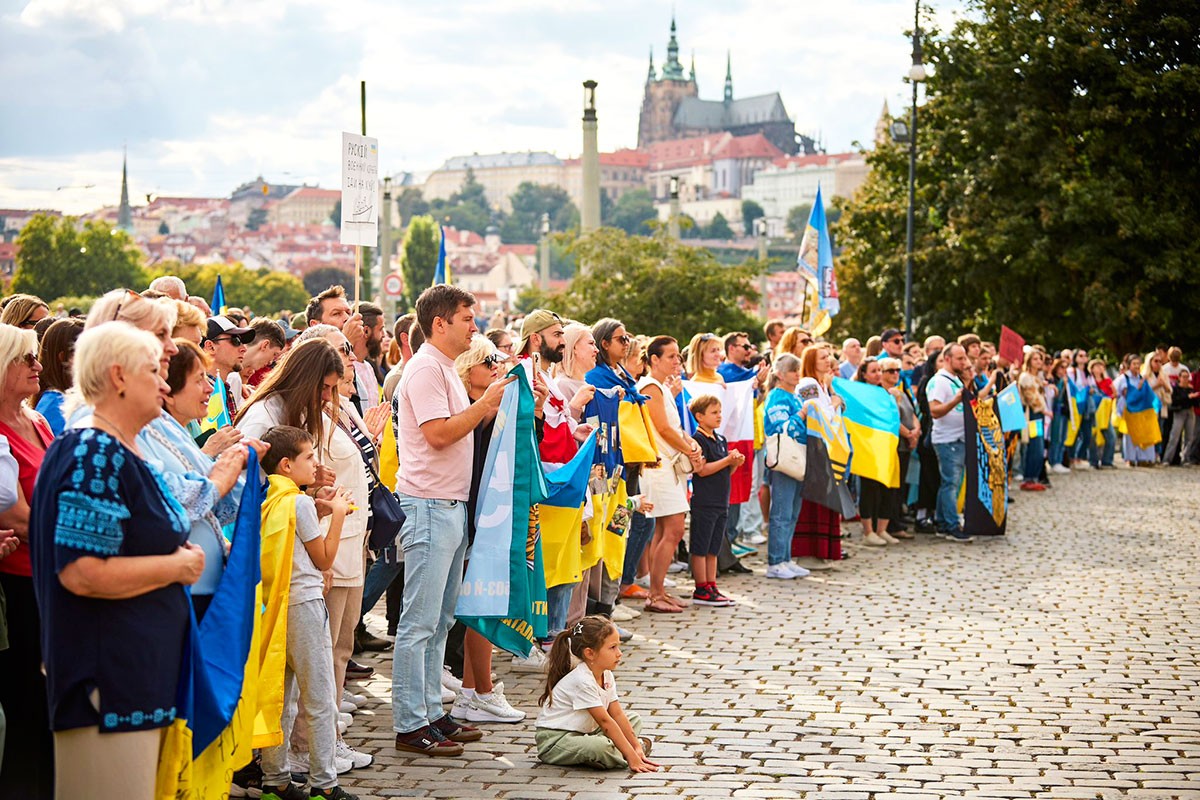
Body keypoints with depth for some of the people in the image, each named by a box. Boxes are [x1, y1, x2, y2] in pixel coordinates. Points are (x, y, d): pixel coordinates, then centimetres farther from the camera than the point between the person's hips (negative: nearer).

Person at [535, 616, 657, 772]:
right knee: (601, 748, -37)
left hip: (584, 733, 10)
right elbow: (605, 722, -27)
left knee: (635, 720, 12)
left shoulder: (606, 676, 2)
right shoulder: (582, 681, -26)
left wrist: (636, 747, -7)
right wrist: (631, 757, -27)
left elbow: (617, 714, 1)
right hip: (554, 741, -10)